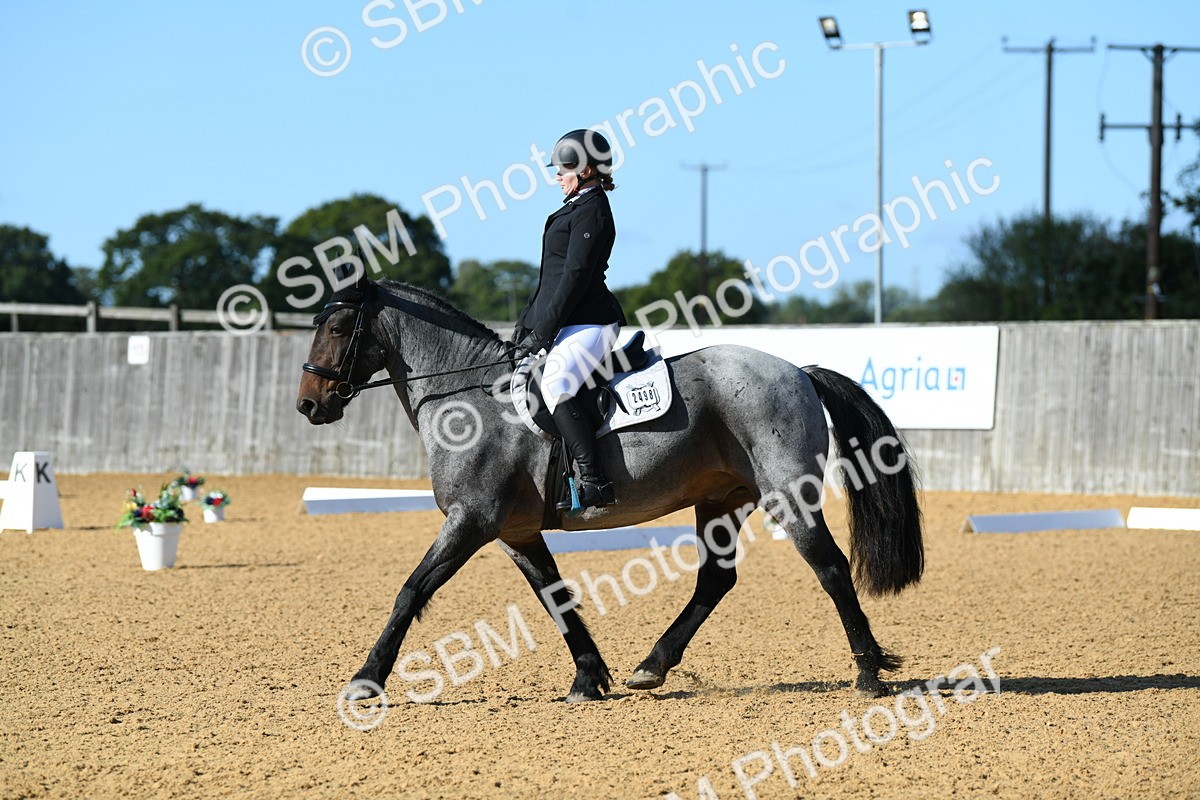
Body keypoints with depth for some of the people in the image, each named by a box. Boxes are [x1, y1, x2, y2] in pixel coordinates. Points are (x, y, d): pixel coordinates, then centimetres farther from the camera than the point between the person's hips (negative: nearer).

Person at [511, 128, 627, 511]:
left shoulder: (591, 211, -12)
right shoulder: (575, 208, 20)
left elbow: (575, 278, -18)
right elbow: (551, 276, 23)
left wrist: (541, 333, -18)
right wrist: (525, 323, 17)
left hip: (589, 322, -11)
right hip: (568, 324, 11)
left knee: (555, 385, -32)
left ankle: (594, 481, -35)